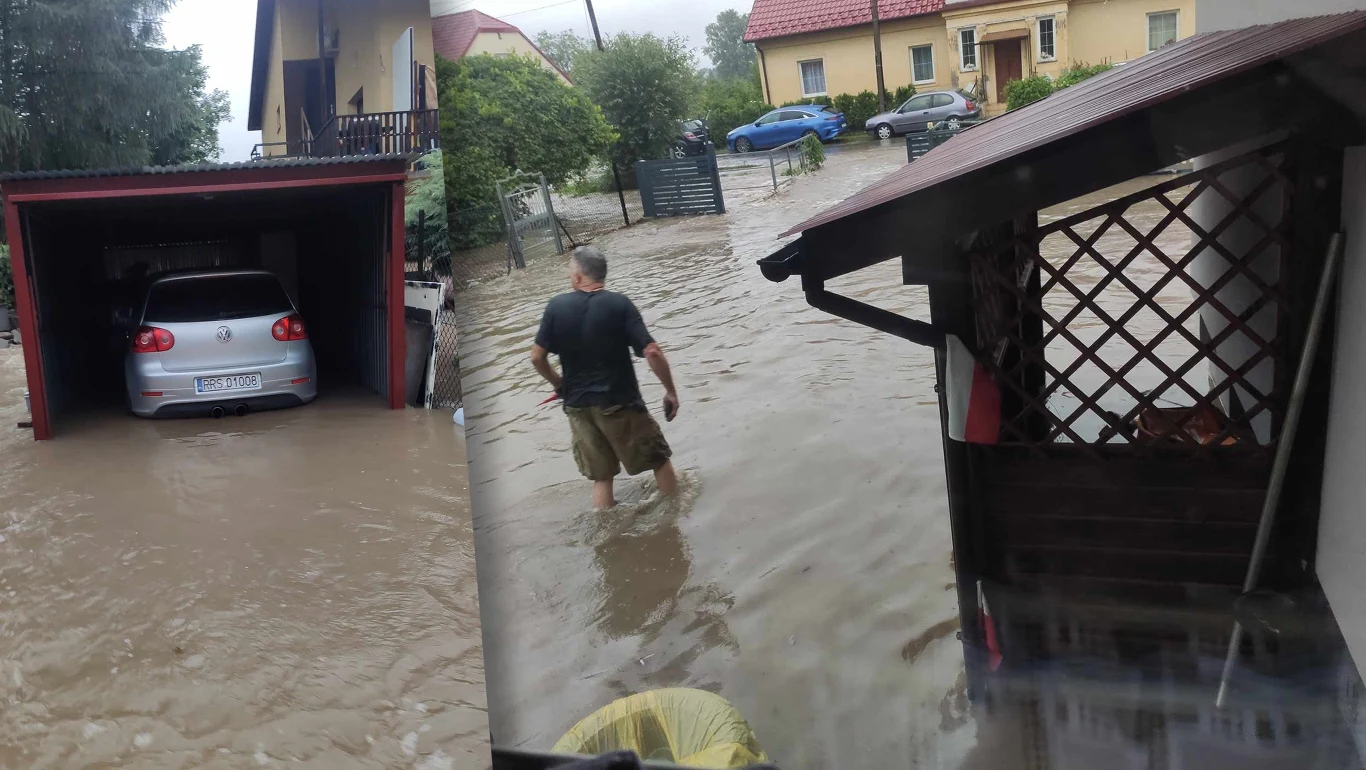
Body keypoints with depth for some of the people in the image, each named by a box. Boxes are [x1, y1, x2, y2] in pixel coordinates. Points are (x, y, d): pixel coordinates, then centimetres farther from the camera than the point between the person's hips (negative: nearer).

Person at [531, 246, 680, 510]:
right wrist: (671, 391, -5)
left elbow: (537, 357, 1)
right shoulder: (619, 304, -11)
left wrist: (559, 385, 19)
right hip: (619, 402, -3)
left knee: (601, 477, 14)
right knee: (659, 460, 14)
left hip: (578, 405, 3)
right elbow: (652, 352, -17)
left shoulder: (556, 307, -3)